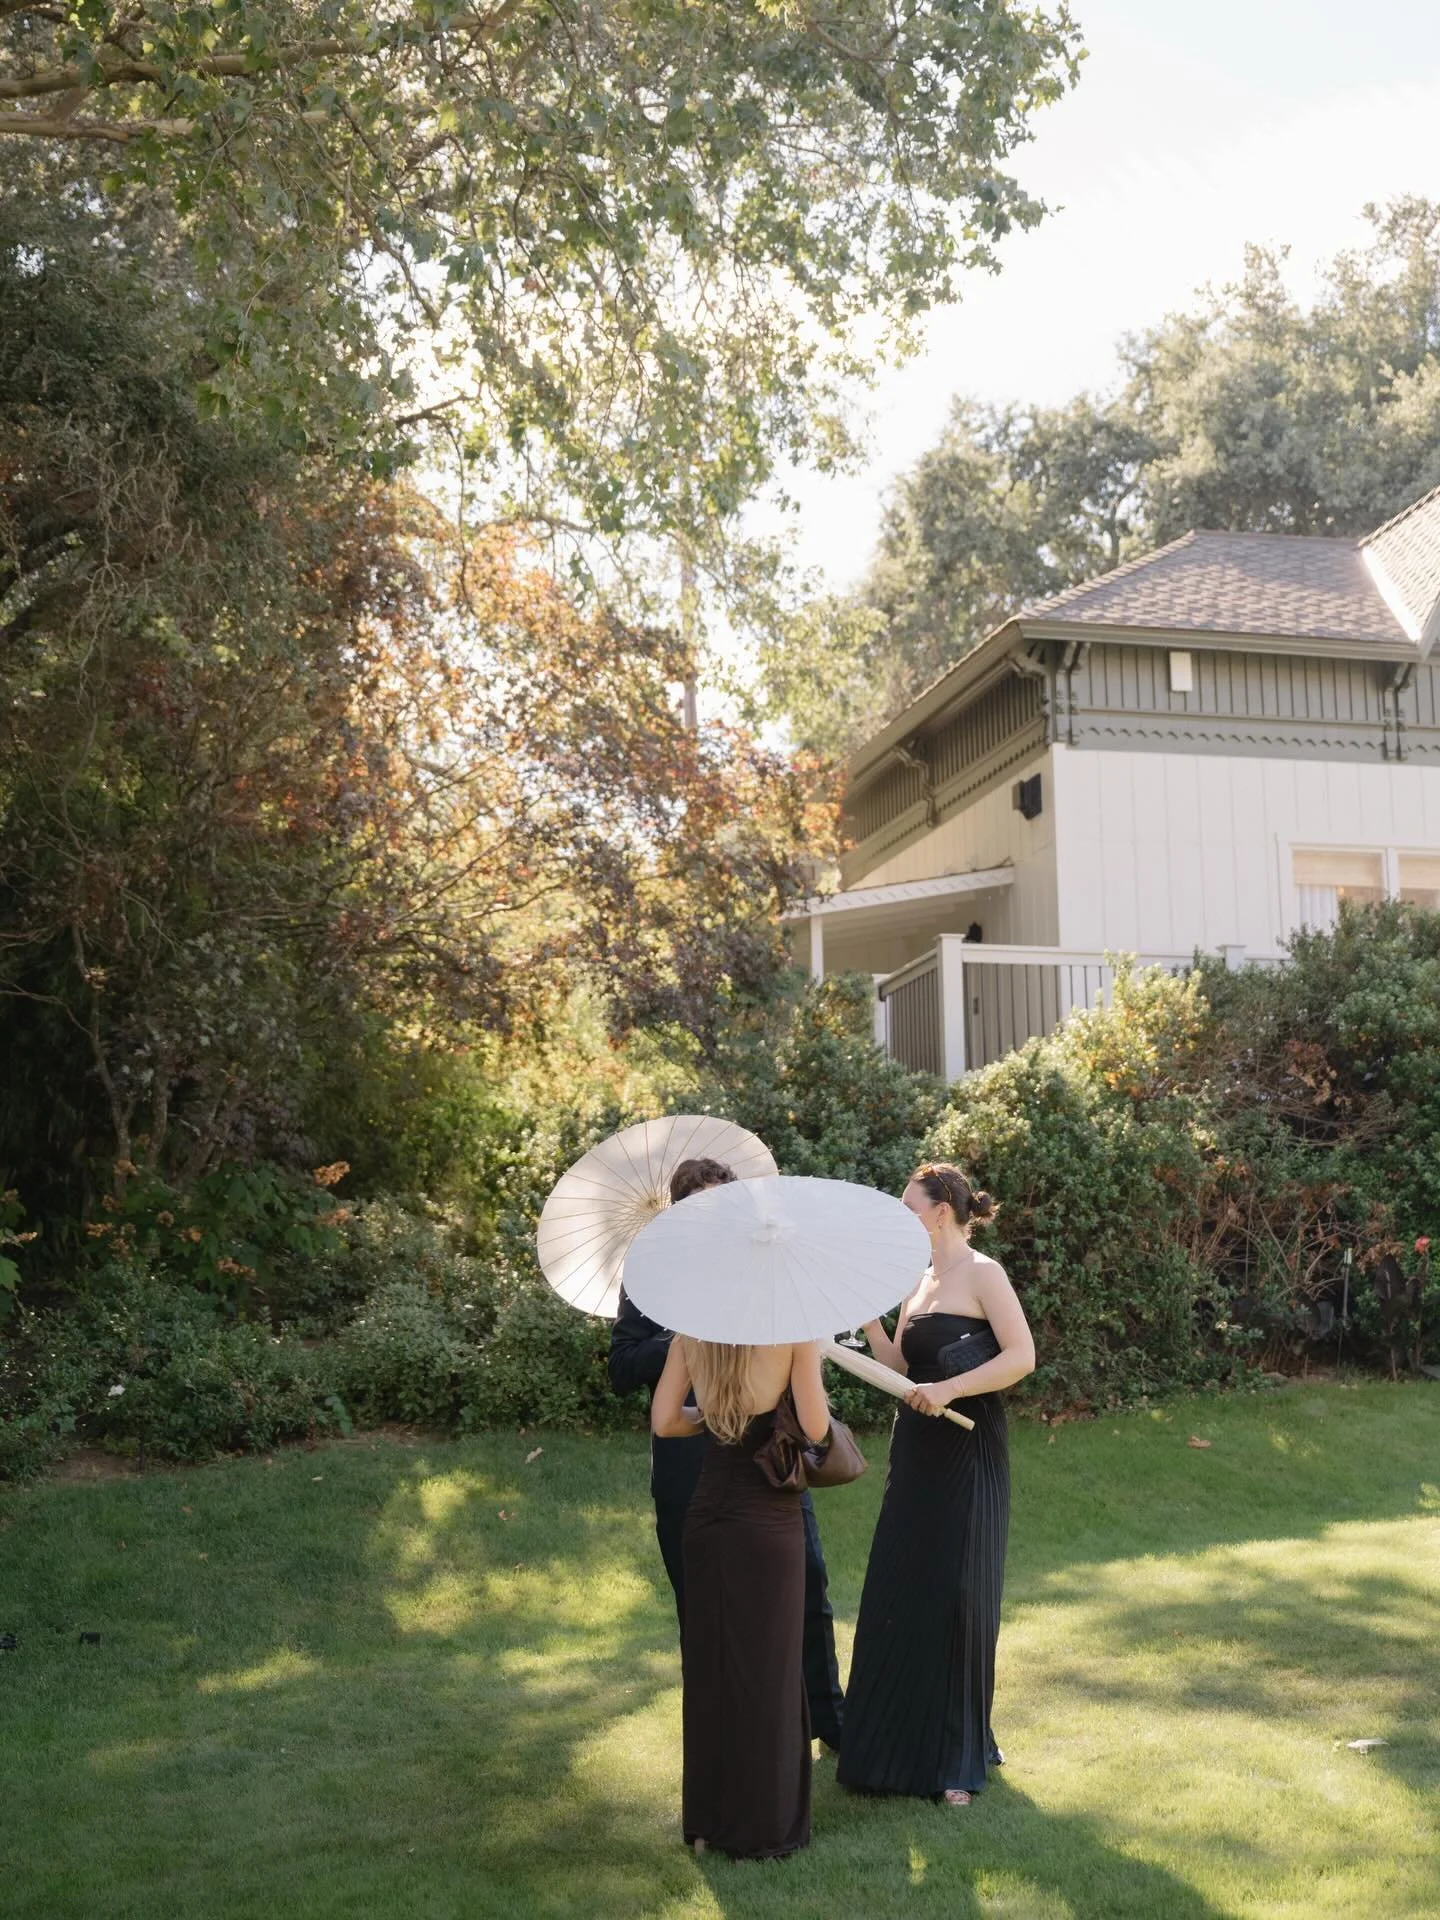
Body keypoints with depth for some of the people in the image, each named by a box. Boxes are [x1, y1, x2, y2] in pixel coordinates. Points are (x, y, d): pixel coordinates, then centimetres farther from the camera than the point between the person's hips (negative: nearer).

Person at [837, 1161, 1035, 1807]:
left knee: (953, 1600, 0)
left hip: (965, 1462, -7)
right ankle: (899, 1742, 24)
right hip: (915, 1456, 7)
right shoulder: (920, 1282, 12)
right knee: (897, 1599, 9)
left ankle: (955, 1760, 14)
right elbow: (898, 1366, 12)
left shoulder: (981, 1273, -10)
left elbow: (1022, 1355, -18)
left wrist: (948, 1389, -23)